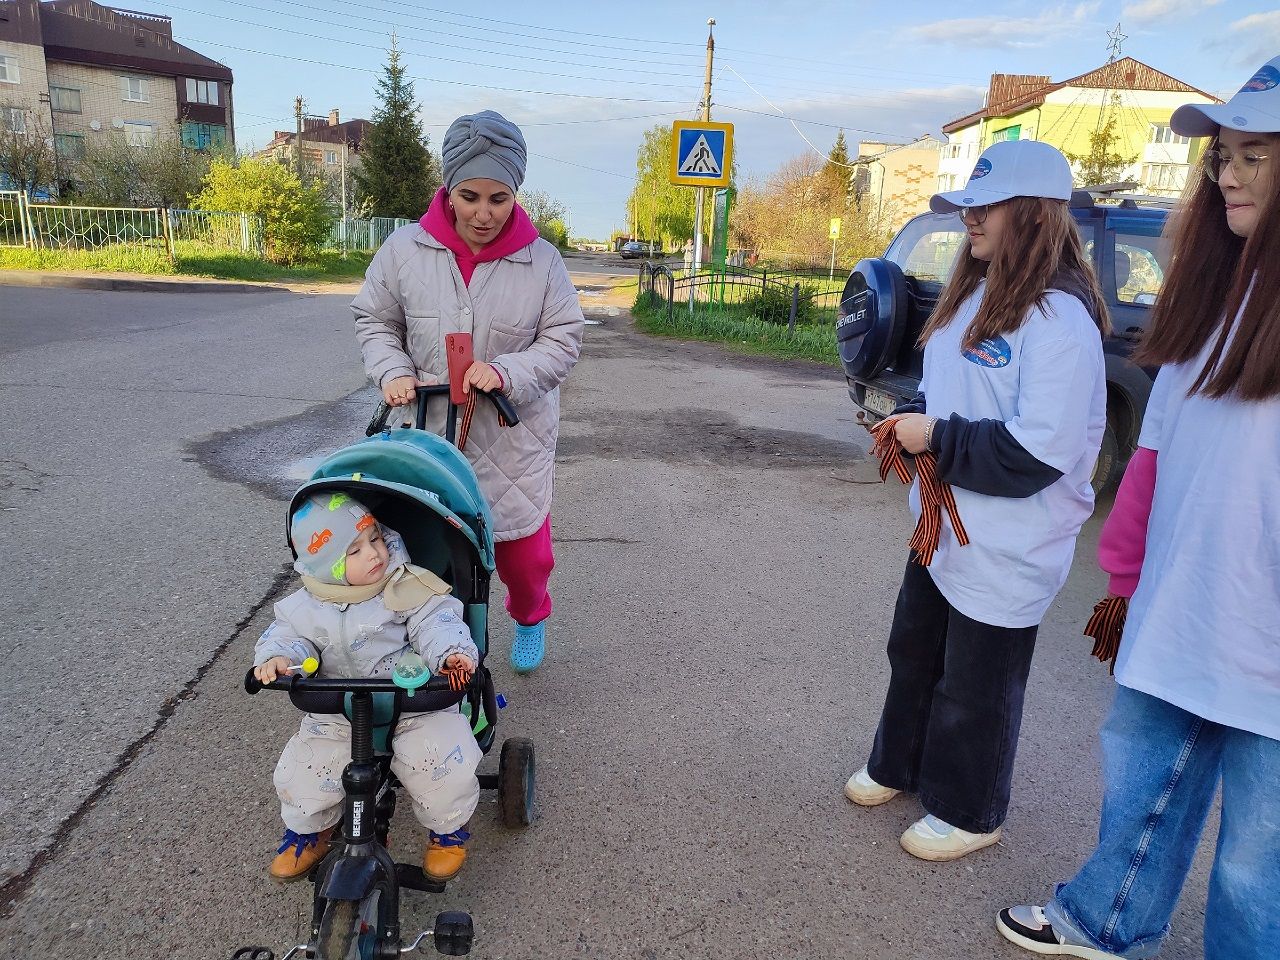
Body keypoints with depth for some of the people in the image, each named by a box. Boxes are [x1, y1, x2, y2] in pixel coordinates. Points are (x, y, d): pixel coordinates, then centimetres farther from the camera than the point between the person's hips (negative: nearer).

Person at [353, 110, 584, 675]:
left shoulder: (540, 259, -8)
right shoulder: (404, 251, -6)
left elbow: (563, 339, -4)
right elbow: (374, 320, 7)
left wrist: (506, 372, -20)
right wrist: (392, 372, -12)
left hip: (515, 436, 0)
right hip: (430, 429, 1)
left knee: (524, 548, 10)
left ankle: (530, 617, 44)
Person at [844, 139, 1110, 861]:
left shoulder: (1060, 319, -22)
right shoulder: (976, 294, 7)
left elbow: (1038, 455, -28)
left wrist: (938, 439, -21)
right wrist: (910, 421, -2)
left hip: (1006, 552, -9)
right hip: (944, 527, 9)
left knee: (976, 687, 9)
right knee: (915, 653, 23)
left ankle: (968, 813, 33)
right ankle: (899, 767, 46)